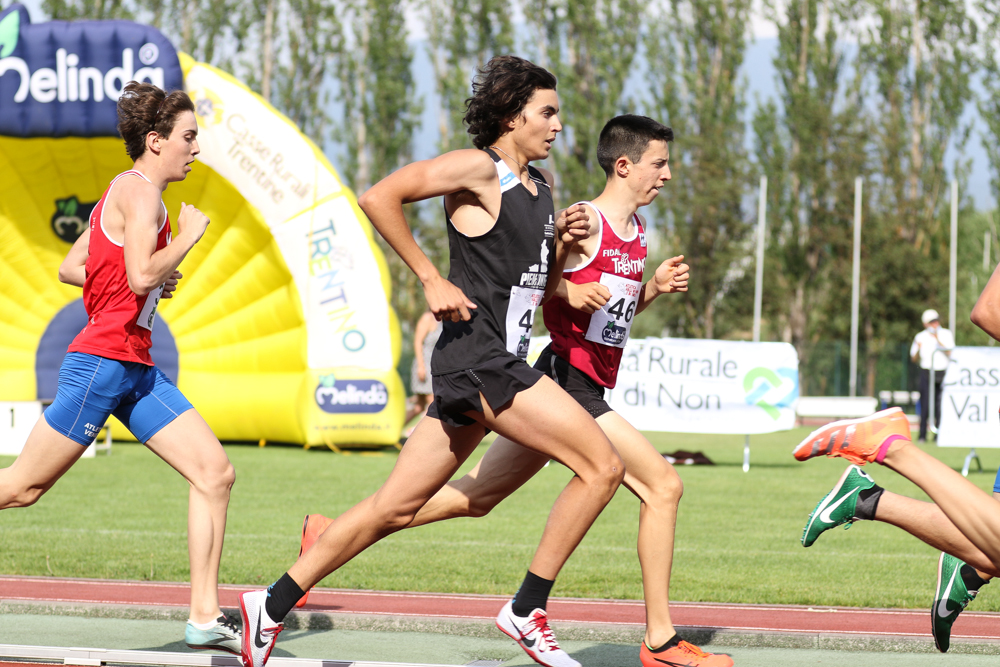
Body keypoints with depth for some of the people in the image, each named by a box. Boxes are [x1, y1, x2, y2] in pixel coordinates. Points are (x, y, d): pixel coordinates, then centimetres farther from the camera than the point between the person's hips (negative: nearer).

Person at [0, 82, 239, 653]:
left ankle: (205, 617, -3)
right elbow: (141, 274, -23)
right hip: (104, 359, -10)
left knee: (216, 473, -2)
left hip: (137, 370, 10)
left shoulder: (131, 192, 19)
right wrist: (188, 237, -9)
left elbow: (70, 269, 22)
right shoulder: (139, 189, -11)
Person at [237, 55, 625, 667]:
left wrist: (563, 246, 6)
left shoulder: (539, 187, 19)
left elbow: (540, 293, 26)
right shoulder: (477, 168, -8)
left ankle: (274, 606, 13)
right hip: (477, 357, -9)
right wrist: (432, 279, -15)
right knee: (603, 465, -13)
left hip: (502, 363, 9)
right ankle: (527, 611, -7)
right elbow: (378, 198, -15)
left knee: (397, 508, 8)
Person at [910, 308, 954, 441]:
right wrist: (918, 349, -13)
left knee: (940, 405, -5)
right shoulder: (920, 337, 8)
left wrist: (938, 340, -16)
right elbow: (914, 358, 8)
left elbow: (950, 353, -6)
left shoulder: (946, 335, 6)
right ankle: (922, 434, -2)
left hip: (943, 373, 0)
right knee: (925, 404, -6)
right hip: (926, 373, 0)